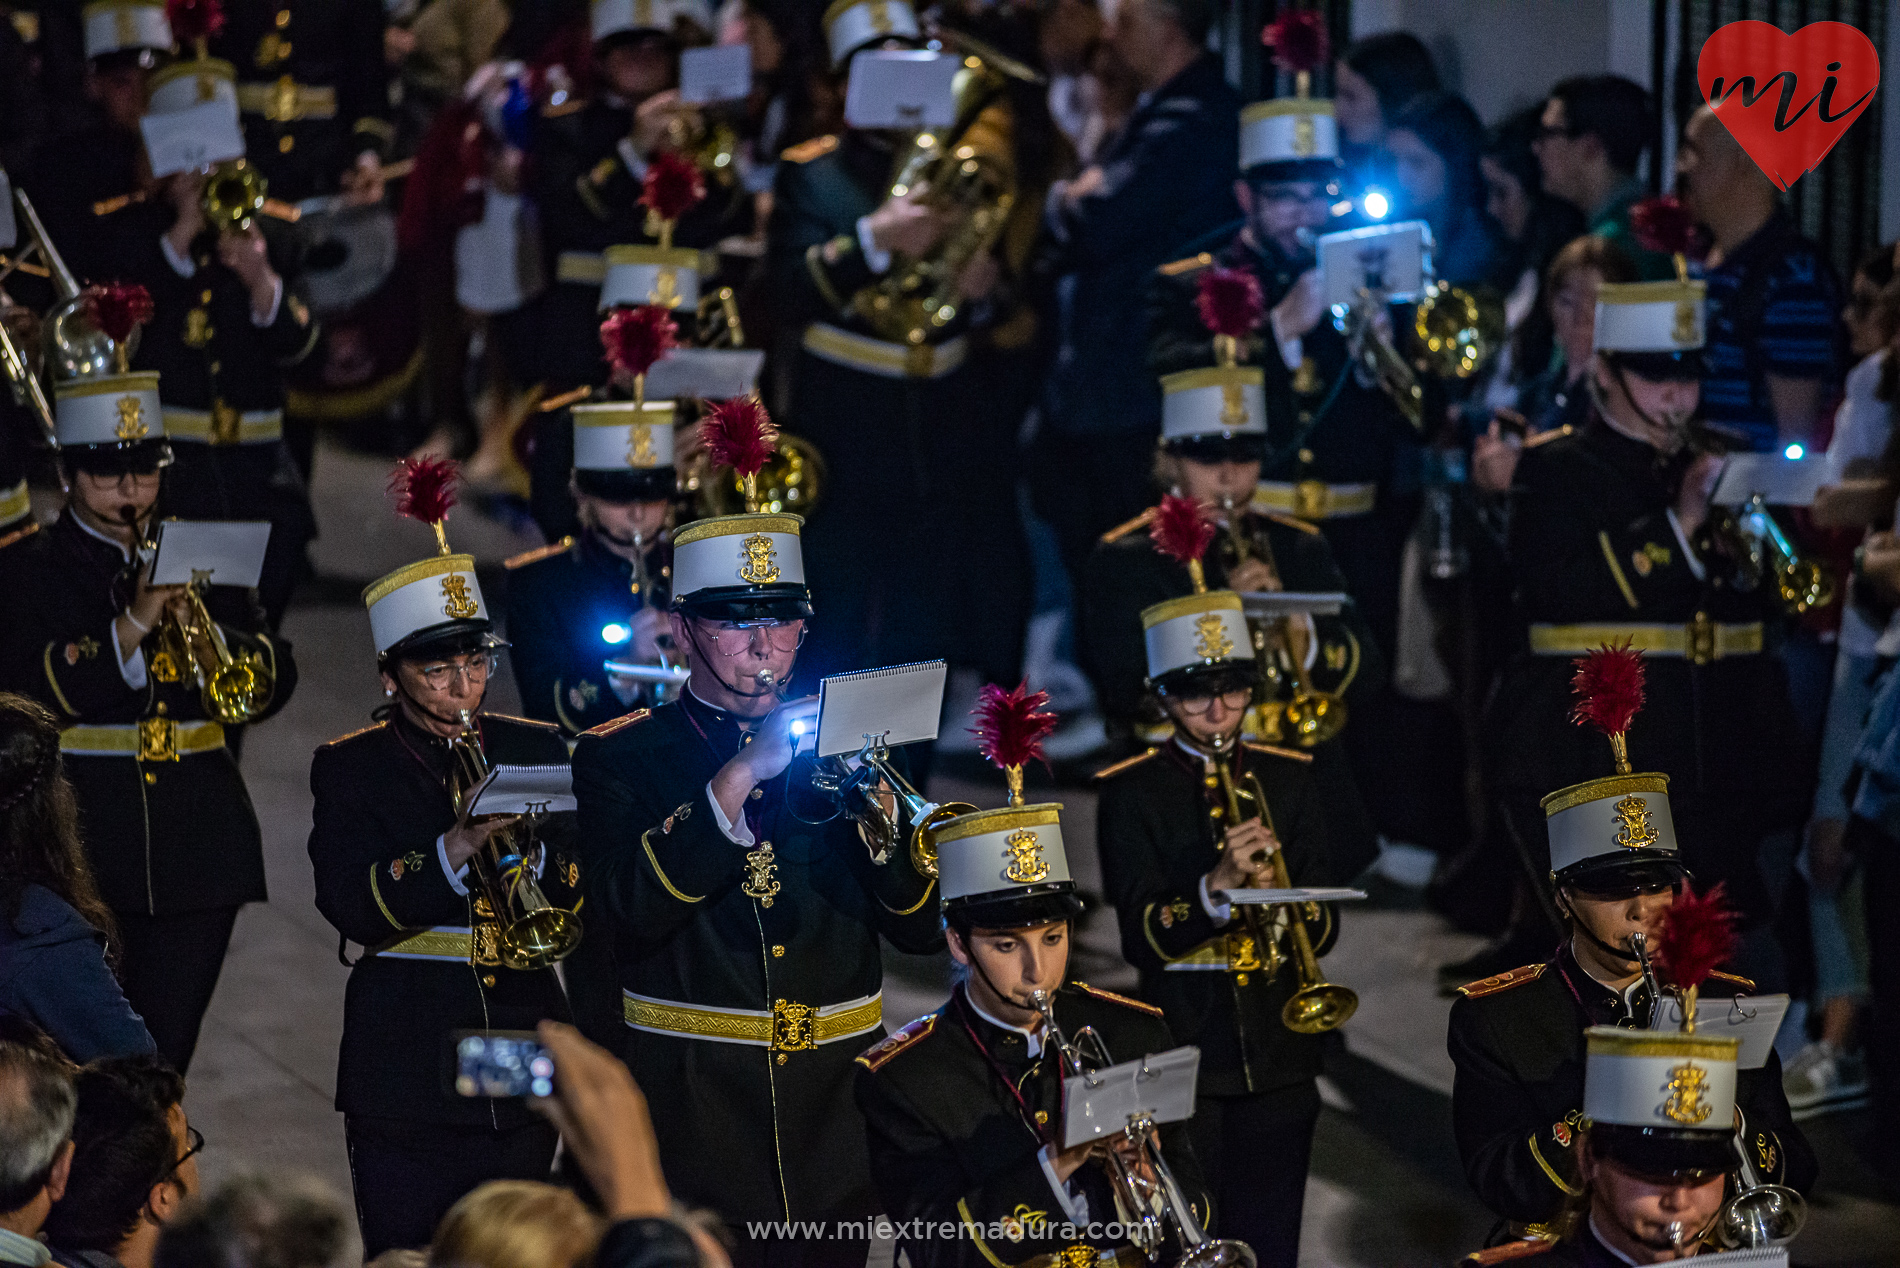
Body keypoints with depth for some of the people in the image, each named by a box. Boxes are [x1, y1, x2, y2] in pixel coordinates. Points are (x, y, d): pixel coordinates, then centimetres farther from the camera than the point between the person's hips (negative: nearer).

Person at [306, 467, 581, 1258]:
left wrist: (529, 852, -16)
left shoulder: (537, 749, 10)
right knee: (408, 1255, -4)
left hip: (525, 1064, 3)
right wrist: (457, 849, -23)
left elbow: (594, 887, 4)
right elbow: (352, 908, -13)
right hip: (408, 1071, -3)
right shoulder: (351, 768, 1)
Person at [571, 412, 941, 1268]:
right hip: (695, 1113, -3)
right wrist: (742, 776, -23)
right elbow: (628, 908, -18)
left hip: (835, 1107, 3)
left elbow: (923, 929, 4)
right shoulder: (622, 755, 1)